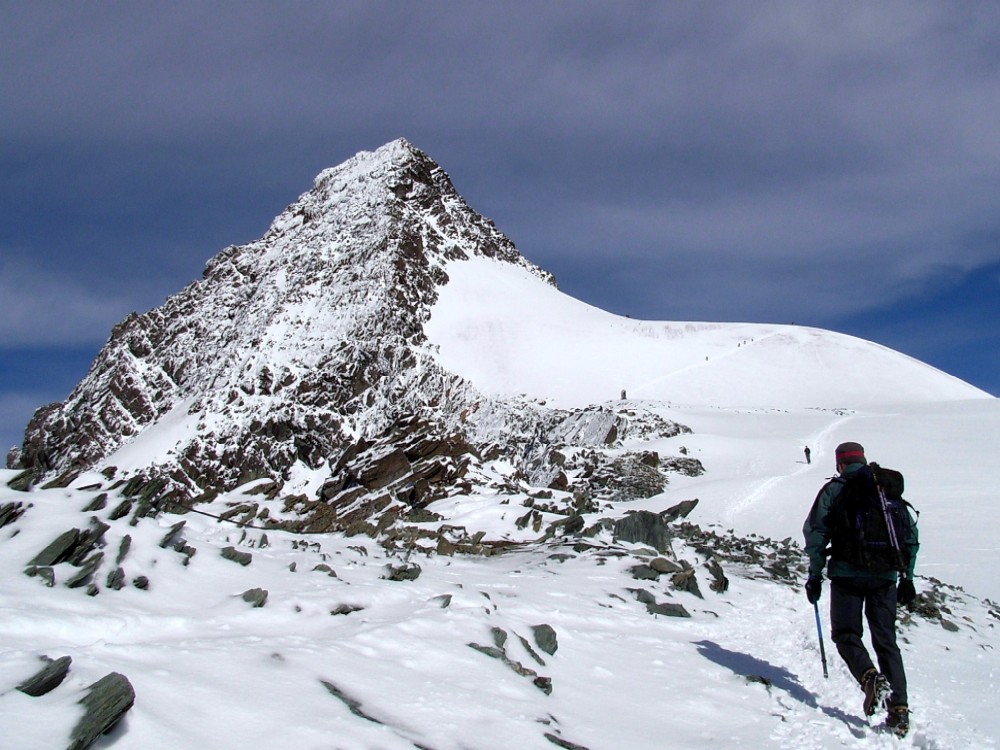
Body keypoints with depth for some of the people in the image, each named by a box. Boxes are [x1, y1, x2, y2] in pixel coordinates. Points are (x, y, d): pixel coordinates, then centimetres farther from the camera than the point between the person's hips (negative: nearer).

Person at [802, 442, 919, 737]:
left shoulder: (834, 489, 3)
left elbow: (815, 532, -4)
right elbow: (910, 534, 14)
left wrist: (815, 575, 3)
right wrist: (907, 577, 19)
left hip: (847, 574, -3)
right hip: (885, 576, 4)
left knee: (846, 633, 5)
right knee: (886, 640, 10)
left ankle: (871, 678, -22)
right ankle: (899, 709, 1)